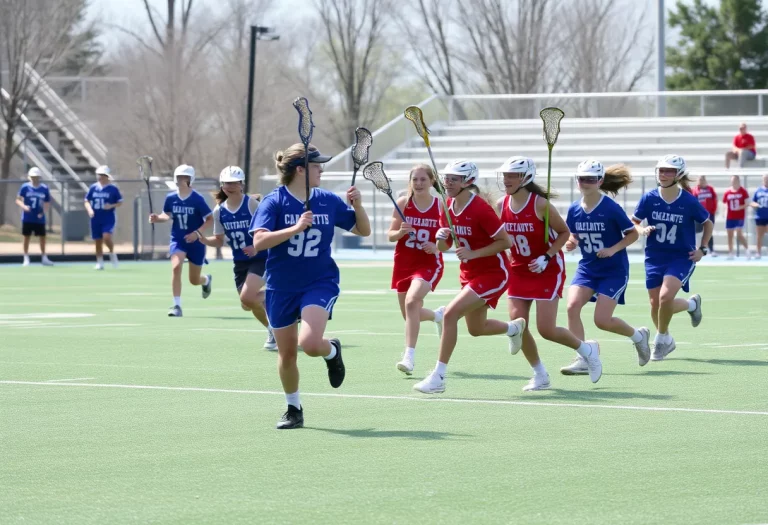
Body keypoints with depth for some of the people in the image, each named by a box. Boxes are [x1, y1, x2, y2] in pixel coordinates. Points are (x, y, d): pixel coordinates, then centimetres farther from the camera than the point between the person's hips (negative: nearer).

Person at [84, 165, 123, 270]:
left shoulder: (113, 189, -3)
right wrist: (89, 209, -11)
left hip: (109, 219, -4)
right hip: (96, 219, 4)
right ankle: (99, 263, 16)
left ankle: (112, 253, 5)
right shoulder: (93, 187, 6)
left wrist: (111, 206, -17)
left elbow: (120, 202, 2)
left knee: (107, 237, -22)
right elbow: (87, 201, 9)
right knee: (97, 242, 6)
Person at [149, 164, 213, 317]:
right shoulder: (170, 198, -5)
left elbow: (210, 219, -10)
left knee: (194, 280, 10)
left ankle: (206, 280, 50)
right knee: (176, 266, -26)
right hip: (178, 240, 2)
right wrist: (157, 218, -10)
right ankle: (177, 305, -21)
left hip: (195, 242, -2)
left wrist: (197, 233, -23)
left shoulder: (197, 199, -14)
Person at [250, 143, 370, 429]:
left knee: (310, 343, -24)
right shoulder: (274, 201, -10)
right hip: (281, 287, 0)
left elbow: (363, 230, 9)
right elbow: (259, 241, -23)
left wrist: (357, 205, -10)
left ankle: (332, 351, 12)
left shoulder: (328, 201, -1)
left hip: (320, 283, 0)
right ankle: (293, 409, 30)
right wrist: (296, 228, -31)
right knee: (287, 354, 8)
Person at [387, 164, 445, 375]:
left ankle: (409, 357, -28)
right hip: (403, 263, 4)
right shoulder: (403, 203, -3)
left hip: (429, 264, -4)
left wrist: (437, 247, -18)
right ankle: (437, 315, 49)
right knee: (411, 315, 13)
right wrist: (400, 232, -23)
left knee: (412, 301, -29)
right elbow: (390, 235, -1)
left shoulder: (441, 207, -6)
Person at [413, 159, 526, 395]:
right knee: (476, 329, 21)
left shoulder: (480, 209, -22)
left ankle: (438, 377, -17)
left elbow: (505, 242, -19)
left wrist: (473, 253, -26)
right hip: (469, 274, 9)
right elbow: (442, 247, 8)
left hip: (493, 272, -9)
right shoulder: (448, 208, 1)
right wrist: (441, 237, -15)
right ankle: (514, 327, 53)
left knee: (450, 314, -22)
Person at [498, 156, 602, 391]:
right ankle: (540, 376, 12)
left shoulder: (540, 204, -18)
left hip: (548, 271, -5)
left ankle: (587, 349, 20)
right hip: (519, 270, 6)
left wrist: (547, 257, -19)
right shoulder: (502, 205, -3)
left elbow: (564, 232, -9)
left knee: (546, 329, -8)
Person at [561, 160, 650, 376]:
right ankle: (582, 359, -12)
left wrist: (613, 249, -20)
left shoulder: (611, 208, -15)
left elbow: (633, 234, -6)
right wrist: (570, 243, -10)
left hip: (614, 271, -5)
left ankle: (638, 336, 22)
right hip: (587, 268, 5)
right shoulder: (574, 210, -1)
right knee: (572, 305, -19)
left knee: (602, 320, -10)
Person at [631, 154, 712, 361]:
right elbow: (634, 222, 6)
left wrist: (702, 249, -2)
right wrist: (642, 230, -15)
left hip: (682, 258, -3)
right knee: (656, 305, 3)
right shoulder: (649, 198, -7)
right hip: (655, 257, 3)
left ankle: (662, 339, 1)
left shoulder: (689, 202, -10)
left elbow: (708, 224, 6)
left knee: (665, 297, -23)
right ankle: (691, 304, 34)